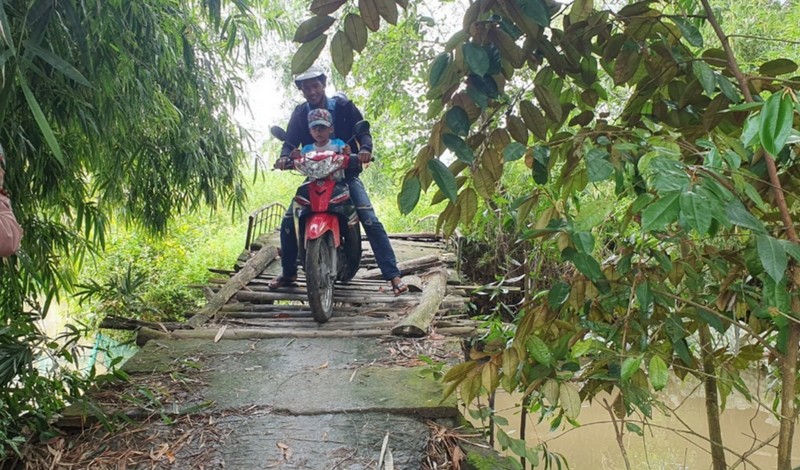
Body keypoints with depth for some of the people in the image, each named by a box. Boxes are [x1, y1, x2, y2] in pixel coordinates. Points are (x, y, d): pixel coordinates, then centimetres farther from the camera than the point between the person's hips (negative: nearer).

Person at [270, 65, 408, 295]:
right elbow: (290, 141, -2)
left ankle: (393, 275, -16)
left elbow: (363, 130, -9)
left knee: (370, 221, -18)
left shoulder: (343, 106, -4)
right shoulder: (300, 113, 5)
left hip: (346, 173, -3)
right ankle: (288, 273, 15)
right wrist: (284, 157, -25)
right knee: (288, 222, -6)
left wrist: (365, 148, -32)